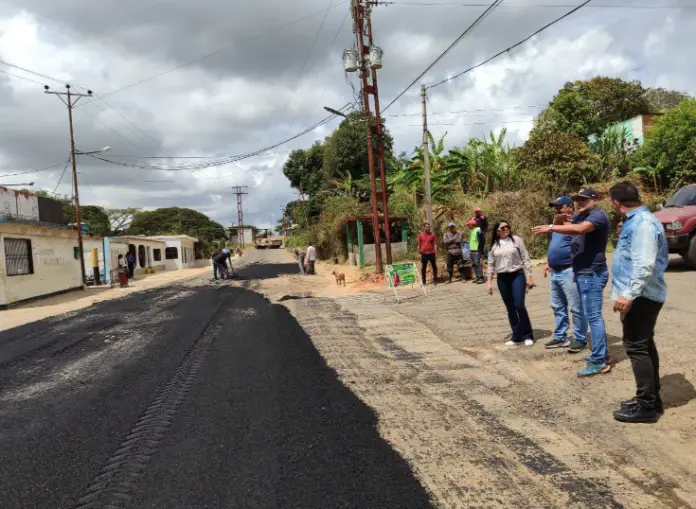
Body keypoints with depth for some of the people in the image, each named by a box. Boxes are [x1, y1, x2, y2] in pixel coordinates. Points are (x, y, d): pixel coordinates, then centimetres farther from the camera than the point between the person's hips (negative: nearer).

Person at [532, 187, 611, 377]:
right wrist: (558, 221, -7)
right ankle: (602, 353, 27)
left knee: (594, 316, -10)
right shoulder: (580, 216, 17)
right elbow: (565, 226, 13)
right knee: (593, 315, 16)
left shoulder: (598, 215, -14)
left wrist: (551, 227, -32)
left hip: (592, 274, -10)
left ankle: (599, 362, -8)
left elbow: (580, 229, -32)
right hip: (583, 273, 10)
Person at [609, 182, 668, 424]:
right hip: (640, 295, 11)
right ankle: (652, 399, 27)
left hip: (640, 297, -11)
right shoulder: (635, 221, 13)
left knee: (636, 347, -5)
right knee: (645, 346, 16)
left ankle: (646, 406, 2)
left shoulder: (643, 223, -19)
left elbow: (645, 265, -27)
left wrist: (629, 294, -30)